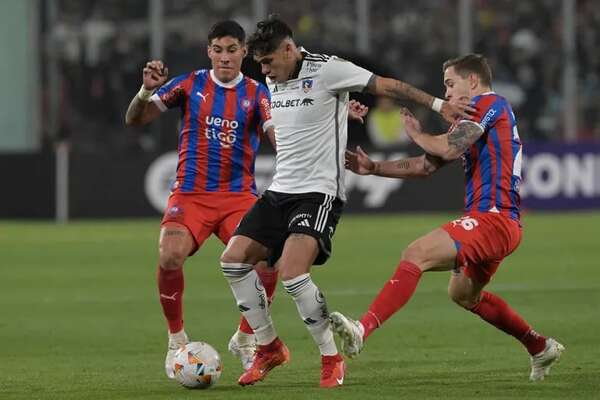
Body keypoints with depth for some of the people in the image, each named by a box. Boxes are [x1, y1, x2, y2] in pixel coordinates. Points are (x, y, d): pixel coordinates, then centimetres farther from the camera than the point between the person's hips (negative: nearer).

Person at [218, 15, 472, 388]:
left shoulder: (327, 70, -11)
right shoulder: (273, 82, 11)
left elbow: (386, 85, -8)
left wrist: (437, 104, -9)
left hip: (320, 192, -8)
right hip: (280, 190, 8)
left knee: (292, 271, -24)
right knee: (234, 258, -4)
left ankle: (332, 358, -8)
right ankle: (269, 347, 11)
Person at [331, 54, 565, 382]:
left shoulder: (489, 104, -5)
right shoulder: (474, 116, 25)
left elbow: (449, 149, -19)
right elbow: (427, 165, 24)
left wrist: (416, 134, 1)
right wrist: (373, 168, 16)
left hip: (492, 218, -11)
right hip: (502, 224, 11)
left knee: (416, 255, -23)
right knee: (463, 294, 28)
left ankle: (363, 330, -37)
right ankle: (541, 348, 36)